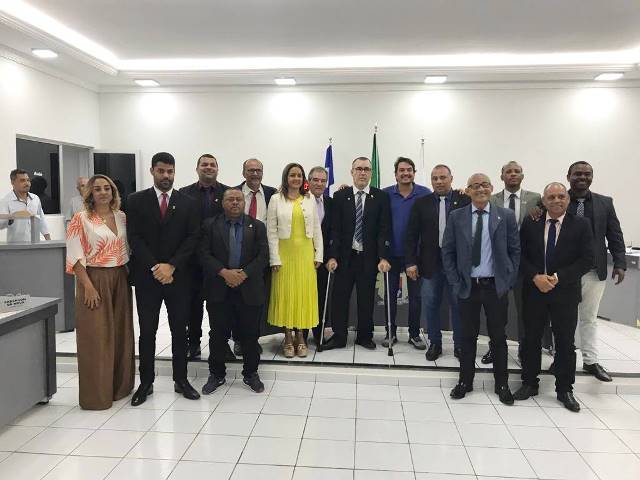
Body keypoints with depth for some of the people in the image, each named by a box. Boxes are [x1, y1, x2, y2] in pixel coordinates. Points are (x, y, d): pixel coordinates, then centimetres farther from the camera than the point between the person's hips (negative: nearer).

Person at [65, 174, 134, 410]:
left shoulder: (121, 217, 9)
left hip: (120, 279, 5)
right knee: (96, 336, 0)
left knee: (121, 333, 11)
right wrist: (88, 286, -16)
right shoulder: (81, 219, -6)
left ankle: (120, 385, 26)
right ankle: (96, 393, 13)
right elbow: (76, 257, -10)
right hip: (94, 280, -5)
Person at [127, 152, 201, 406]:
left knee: (179, 330, 8)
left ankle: (181, 380, 20)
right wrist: (155, 267, -13)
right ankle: (146, 382, 18)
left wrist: (171, 266, -12)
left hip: (178, 276, 1)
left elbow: (192, 238, -2)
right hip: (146, 276, -1)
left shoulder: (187, 202, 5)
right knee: (147, 331, 6)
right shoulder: (136, 200, 2)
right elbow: (134, 238, -4)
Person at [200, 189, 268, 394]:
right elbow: (204, 254, -3)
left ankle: (251, 373, 23)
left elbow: (263, 256, -1)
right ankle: (216, 374, 23)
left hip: (249, 289, 0)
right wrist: (224, 272, -16)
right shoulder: (210, 225, 5)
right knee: (218, 334, 8)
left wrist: (243, 274, -13)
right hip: (219, 290, 0)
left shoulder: (257, 226, 7)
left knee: (250, 334, 7)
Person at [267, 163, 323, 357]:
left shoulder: (310, 199, 7)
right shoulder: (276, 199, 0)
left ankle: (300, 337, 15)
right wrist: (274, 259, -8)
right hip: (284, 252, -2)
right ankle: (288, 338, 12)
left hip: (305, 253, 2)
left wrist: (318, 255, 2)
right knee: (285, 293, 2)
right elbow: (271, 231, -3)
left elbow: (317, 229, 7)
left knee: (304, 292, 4)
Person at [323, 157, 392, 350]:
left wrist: (384, 257, -11)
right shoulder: (340, 196, 3)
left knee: (367, 298, 9)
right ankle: (339, 337, 18)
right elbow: (335, 229, 0)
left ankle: (365, 336, 25)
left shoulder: (381, 197, 1)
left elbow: (384, 230, -4)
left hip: (369, 258, 0)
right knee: (340, 297, 5)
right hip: (345, 256, 1)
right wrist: (332, 256, -7)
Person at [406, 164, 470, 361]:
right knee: (430, 305, 9)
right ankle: (435, 344, 24)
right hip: (430, 263, 1)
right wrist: (411, 262, -4)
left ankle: (460, 345, 24)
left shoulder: (465, 200, 0)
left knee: (458, 305, 9)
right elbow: (412, 234, 1)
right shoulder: (421, 203, 4)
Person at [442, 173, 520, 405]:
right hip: (467, 286, 0)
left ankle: (501, 384, 25)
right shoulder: (456, 217, 0)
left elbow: (515, 251, 4)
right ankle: (465, 381, 24)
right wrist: (455, 282, -2)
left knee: (498, 336, 10)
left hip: (496, 286, 0)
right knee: (468, 336, 10)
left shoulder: (506, 216, 0)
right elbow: (447, 252, 3)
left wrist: (509, 281, -1)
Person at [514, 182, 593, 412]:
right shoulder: (530, 223, 2)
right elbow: (520, 254, 0)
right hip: (533, 290, 1)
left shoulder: (580, 225, -1)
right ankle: (529, 384, 25)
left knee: (565, 342, 8)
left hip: (565, 292, -1)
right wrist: (535, 277, -14)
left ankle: (564, 390, 22)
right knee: (531, 339, 10)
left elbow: (587, 259, -6)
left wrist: (558, 277, -15)